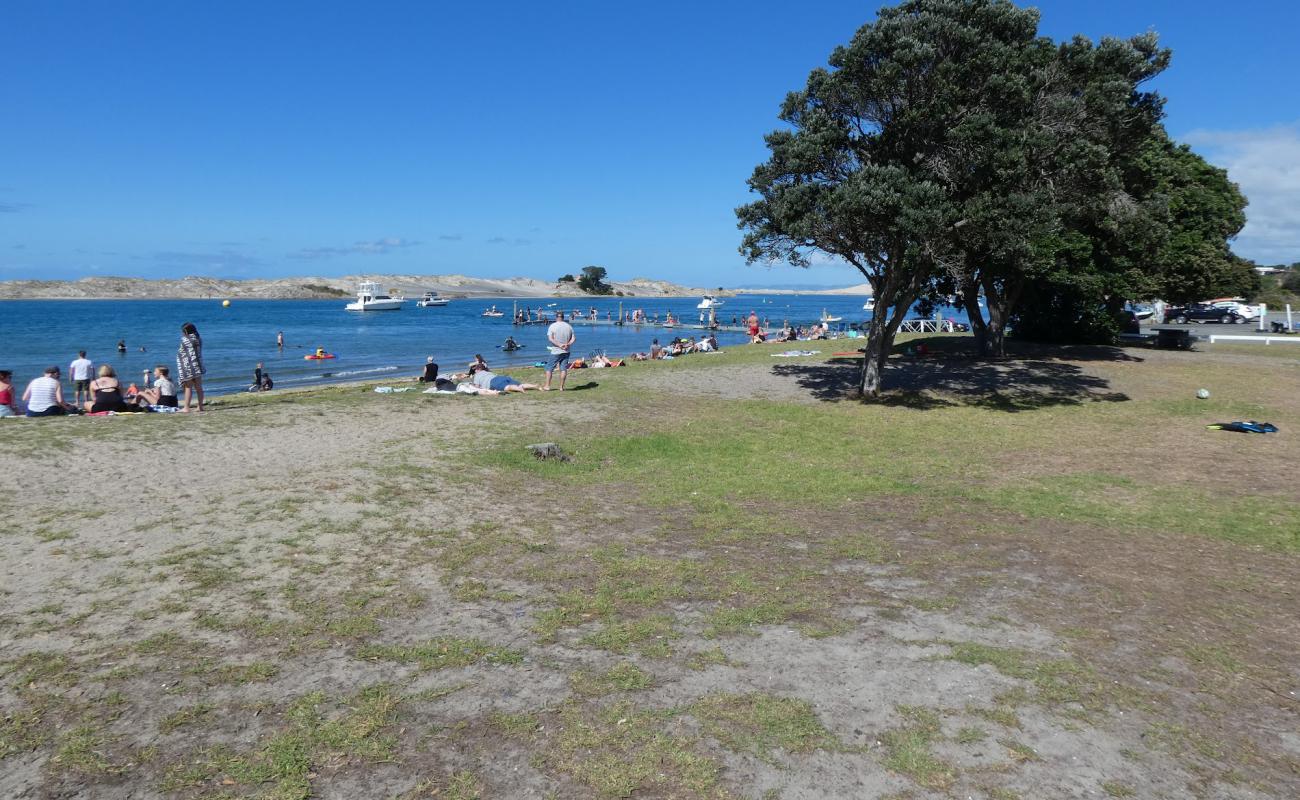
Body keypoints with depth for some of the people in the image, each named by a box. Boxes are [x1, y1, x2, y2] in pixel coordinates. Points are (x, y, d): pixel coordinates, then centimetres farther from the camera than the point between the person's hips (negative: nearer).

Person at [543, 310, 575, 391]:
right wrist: (567, 344, -9)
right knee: (563, 369, 6)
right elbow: (573, 338, 2)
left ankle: (547, 386, 6)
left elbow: (550, 339, -15)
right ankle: (561, 387, 7)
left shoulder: (552, 326, -6)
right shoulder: (569, 326, 6)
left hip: (556, 351, -3)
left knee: (549, 368, 7)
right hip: (566, 351, 3)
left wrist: (559, 345, -16)